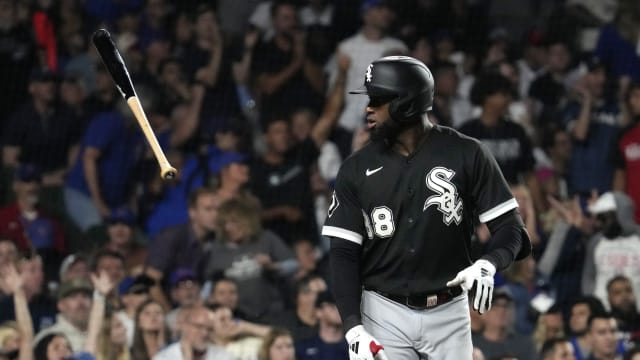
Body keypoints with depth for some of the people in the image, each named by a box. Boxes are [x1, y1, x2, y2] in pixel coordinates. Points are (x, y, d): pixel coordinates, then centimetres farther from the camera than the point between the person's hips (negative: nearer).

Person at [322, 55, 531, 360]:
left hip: (448, 312, -1)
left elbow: (509, 226, -3)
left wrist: (488, 264, -26)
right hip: (385, 314, 1)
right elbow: (344, 252, 0)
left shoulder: (466, 155, -4)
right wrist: (353, 328, -12)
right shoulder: (357, 169, 1)